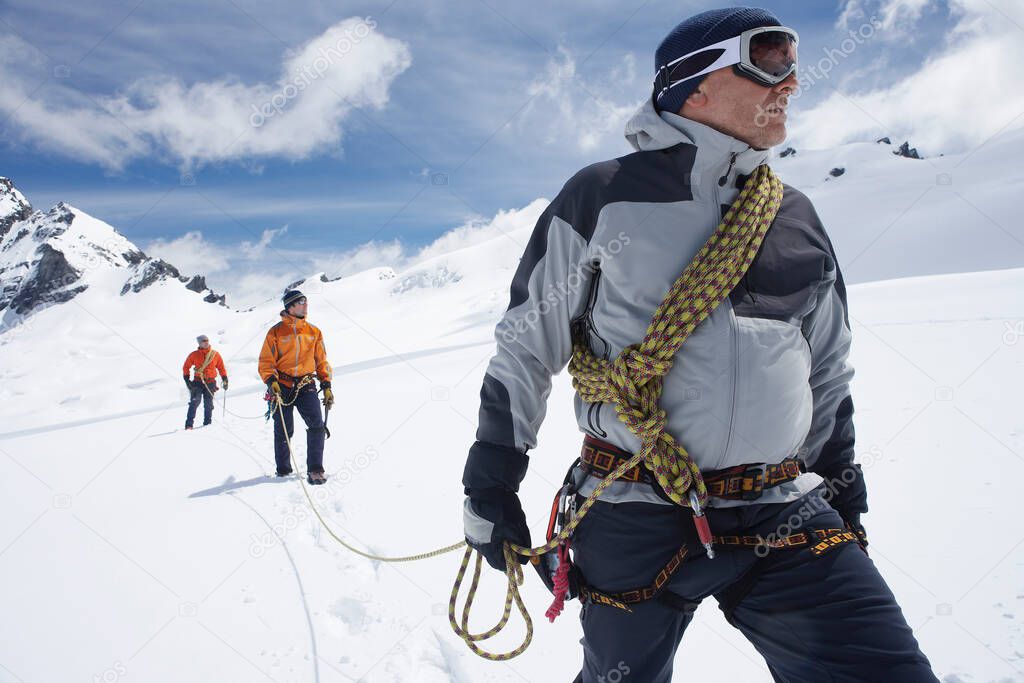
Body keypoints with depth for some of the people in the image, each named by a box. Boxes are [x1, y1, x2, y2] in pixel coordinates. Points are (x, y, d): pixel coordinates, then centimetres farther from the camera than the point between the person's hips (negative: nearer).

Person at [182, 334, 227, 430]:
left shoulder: (215, 355, 6)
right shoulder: (194, 355, 3)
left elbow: (221, 368, 13)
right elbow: (186, 367, 10)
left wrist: (225, 379, 8)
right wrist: (187, 379, 1)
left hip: (210, 383, 1)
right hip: (197, 382, -1)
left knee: (208, 404, 3)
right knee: (194, 402, -13)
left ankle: (207, 424, 13)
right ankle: (189, 424, -13)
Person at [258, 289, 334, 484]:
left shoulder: (314, 331, 9)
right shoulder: (276, 332, 0)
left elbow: (321, 361, 14)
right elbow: (266, 361, 0)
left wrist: (327, 386, 7)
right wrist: (271, 381, -16)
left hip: (306, 385, 2)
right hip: (282, 386, -1)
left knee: (317, 425, -15)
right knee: (283, 431, 6)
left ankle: (315, 469, -7)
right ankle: (283, 469, 25)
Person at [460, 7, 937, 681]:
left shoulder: (797, 217, 10)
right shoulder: (603, 197, -4)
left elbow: (829, 372, 19)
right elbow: (525, 346, -1)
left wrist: (841, 492, 20)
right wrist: (491, 484, -1)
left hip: (785, 517, 4)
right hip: (633, 519, -3)